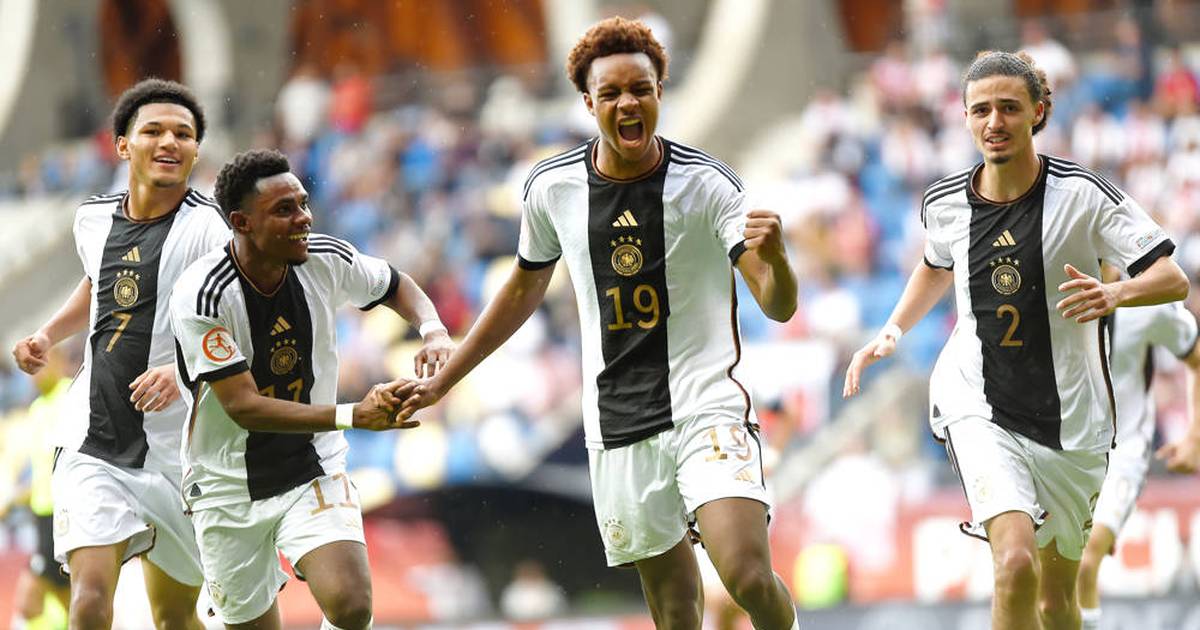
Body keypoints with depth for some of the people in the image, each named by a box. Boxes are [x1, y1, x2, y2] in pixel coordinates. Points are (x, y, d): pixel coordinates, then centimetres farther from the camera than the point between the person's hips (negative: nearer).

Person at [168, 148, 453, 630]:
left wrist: (434, 330, -8)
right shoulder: (201, 295, -23)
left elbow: (397, 287, 14)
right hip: (230, 490, -2)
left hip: (314, 474, 2)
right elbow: (244, 407, -27)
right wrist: (354, 416, -33)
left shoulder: (327, 261, -9)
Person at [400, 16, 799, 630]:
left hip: (706, 409, -3)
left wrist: (775, 257, -38)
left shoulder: (708, 183, -9)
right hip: (618, 429, 3)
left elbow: (778, 307, -15)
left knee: (750, 579, -21)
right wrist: (442, 380, 22)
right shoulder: (551, 187, 2)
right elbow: (524, 290, 20)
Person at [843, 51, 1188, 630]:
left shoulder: (1083, 193, -11)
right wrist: (892, 332, 12)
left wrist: (1112, 294, -33)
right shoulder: (945, 203, 0)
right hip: (977, 407, 0)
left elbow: (1173, 280, -13)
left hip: (1071, 423, 0)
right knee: (1016, 561, -25)